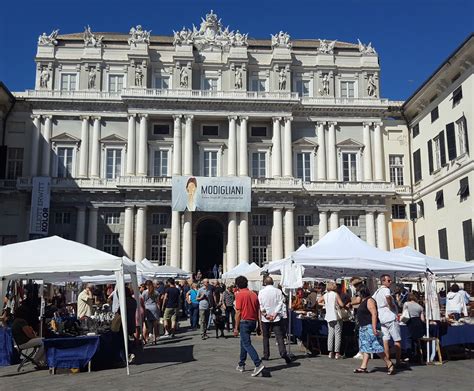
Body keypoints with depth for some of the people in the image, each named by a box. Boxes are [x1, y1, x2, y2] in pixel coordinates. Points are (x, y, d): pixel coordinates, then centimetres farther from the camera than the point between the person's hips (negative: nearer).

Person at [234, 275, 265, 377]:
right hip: (253, 322, 7)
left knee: (247, 344, -7)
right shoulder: (254, 294, 10)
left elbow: (238, 312, -13)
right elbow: (257, 311, 11)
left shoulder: (239, 295, -9)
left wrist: (236, 328, -9)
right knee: (243, 342, 21)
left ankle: (259, 364, -22)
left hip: (244, 322, -7)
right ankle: (241, 365, 28)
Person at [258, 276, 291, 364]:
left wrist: (265, 315, -6)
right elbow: (281, 303, -6)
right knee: (279, 336, -4)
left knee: (266, 337, 13)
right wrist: (275, 314, -8)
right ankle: (283, 353, -20)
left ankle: (266, 355, 16)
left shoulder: (261, 292, -2)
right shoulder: (278, 291, -1)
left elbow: (260, 305, -7)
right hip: (276, 318, 0)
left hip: (265, 318, 0)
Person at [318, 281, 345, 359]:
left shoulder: (325, 295, 6)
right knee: (338, 334, 0)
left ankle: (330, 352, 5)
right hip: (337, 316, -5)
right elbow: (342, 304, -12)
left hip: (329, 317, 5)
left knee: (330, 334, 9)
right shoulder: (336, 294, -8)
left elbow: (319, 302, 21)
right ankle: (337, 353, -1)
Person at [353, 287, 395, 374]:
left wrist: (374, 328, -27)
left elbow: (374, 314, -22)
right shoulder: (363, 301, 15)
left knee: (376, 347, -9)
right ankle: (363, 367, 9)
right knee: (365, 348, 8)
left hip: (370, 327, -10)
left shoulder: (369, 301, -14)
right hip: (363, 328, 10)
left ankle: (389, 364, 0)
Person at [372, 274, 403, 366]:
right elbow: (388, 297, -36)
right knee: (397, 340, 1)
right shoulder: (386, 290, -13)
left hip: (382, 318, 8)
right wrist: (391, 305, -20)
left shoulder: (377, 291, 15)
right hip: (390, 317, -8)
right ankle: (398, 361, 4)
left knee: (385, 340, 6)